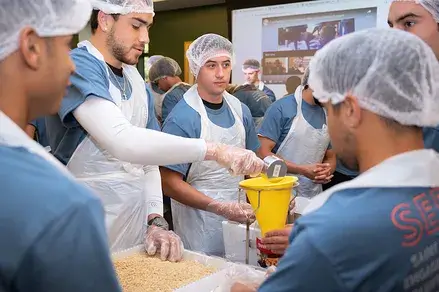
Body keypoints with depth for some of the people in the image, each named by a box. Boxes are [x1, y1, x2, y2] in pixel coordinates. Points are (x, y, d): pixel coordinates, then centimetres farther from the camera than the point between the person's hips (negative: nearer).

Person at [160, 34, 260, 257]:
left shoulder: (240, 110, 2)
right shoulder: (182, 118, -17)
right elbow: (170, 182, -17)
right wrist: (220, 208, -24)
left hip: (239, 213, 6)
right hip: (199, 219, -6)